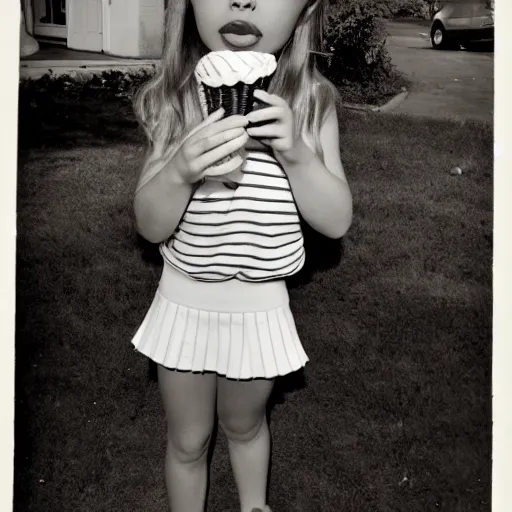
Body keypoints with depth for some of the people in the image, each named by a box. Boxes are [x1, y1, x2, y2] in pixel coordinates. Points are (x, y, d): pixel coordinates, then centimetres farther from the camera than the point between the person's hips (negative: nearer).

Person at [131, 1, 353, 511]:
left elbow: (336, 221, -12)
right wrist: (180, 170, -33)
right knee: (187, 441, 18)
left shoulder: (313, 103, -13)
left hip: (262, 307, 1)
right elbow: (149, 225, -13)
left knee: (244, 425, 26)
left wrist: (295, 153, -29)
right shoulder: (175, 100, -14)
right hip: (185, 302, 0)